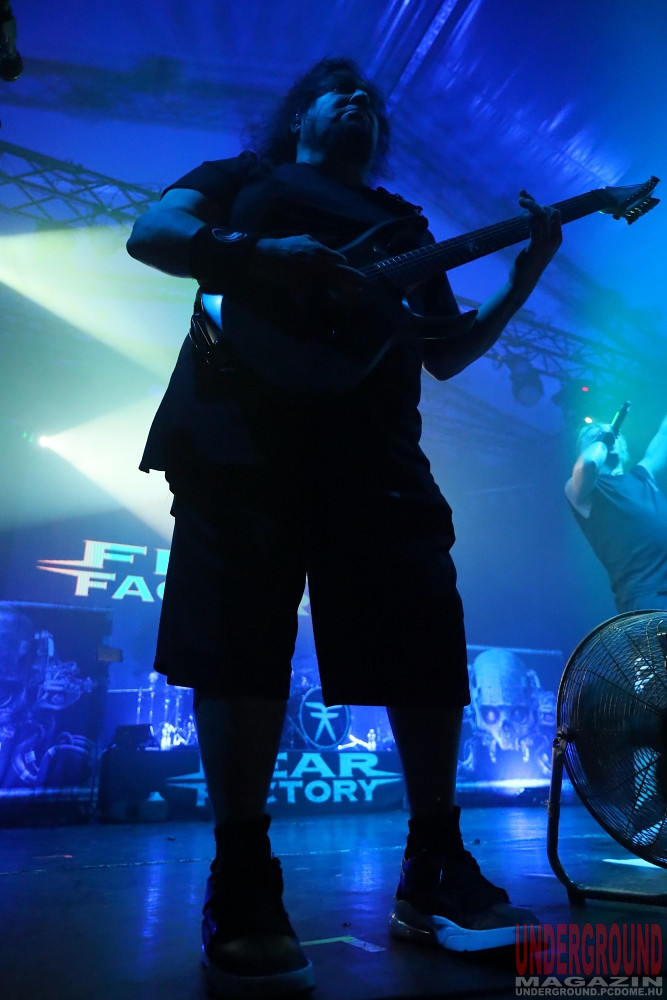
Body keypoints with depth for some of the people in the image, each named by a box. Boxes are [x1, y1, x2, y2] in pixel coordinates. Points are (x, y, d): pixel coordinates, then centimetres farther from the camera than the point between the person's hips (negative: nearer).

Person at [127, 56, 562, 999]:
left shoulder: (405, 226, 32)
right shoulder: (248, 176, 24)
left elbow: (446, 353, 24)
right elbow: (151, 232, 6)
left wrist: (524, 277, 12)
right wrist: (265, 256, -11)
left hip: (375, 444, 4)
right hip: (244, 429, -3)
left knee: (428, 645, -2)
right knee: (241, 641, -11)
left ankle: (433, 867, 14)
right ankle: (242, 877, 2)